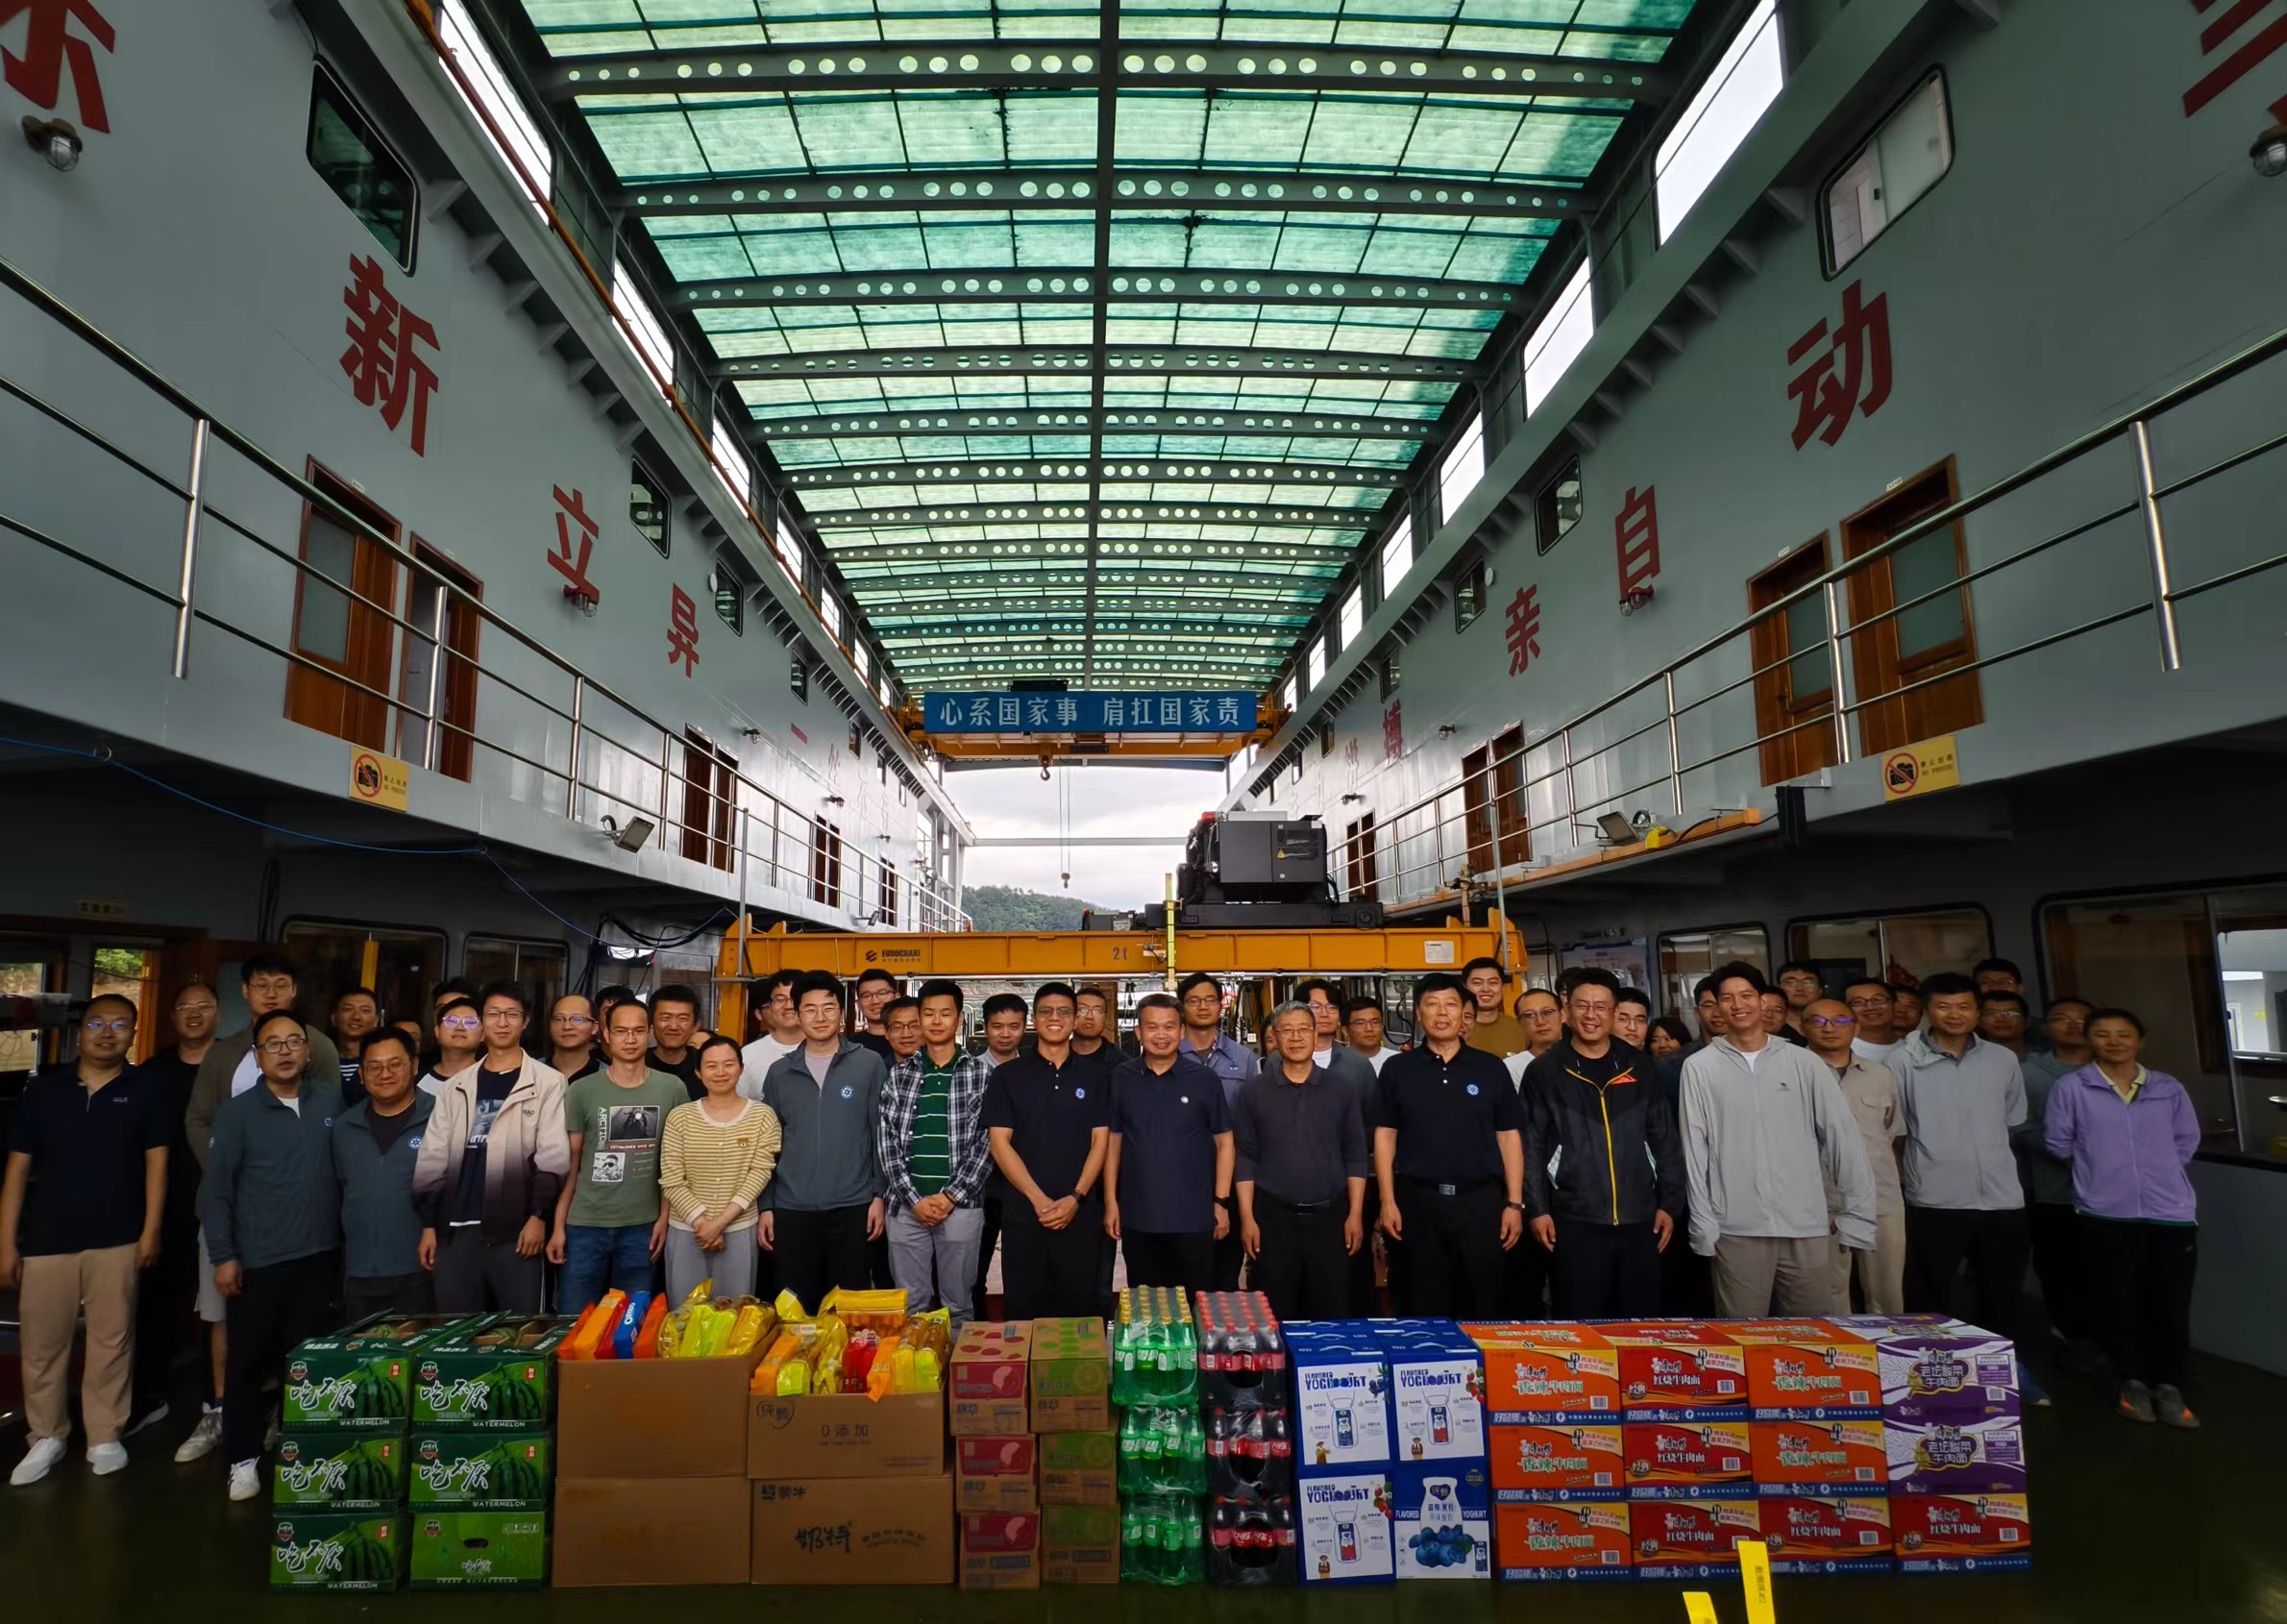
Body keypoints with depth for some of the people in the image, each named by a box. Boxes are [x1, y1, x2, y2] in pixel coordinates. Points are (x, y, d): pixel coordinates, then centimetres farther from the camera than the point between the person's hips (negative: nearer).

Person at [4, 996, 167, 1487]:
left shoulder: (145, 1092, 1)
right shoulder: (44, 1088, 3)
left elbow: (156, 1162, 0)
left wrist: (151, 1231, -6)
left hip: (116, 1240, -1)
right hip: (46, 1239, 1)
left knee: (112, 1340, 6)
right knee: (41, 1343, 7)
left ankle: (105, 1436, 17)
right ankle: (47, 1436, 24)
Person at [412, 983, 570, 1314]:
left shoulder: (547, 1082, 0)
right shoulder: (456, 1086, 13)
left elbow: (553, 1158, -4)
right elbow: (433, 1159, 13)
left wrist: (538, 1216, -11)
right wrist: (429, 1224, 7)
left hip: (515, 1229, -4)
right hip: (457, 1229, 4)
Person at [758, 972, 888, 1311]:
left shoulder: (869, 1064, -1)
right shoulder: (780, 1072, 6)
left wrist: (879, 1194, -5)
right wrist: (765, 1206, 5)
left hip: (852, 1206, -2)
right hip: (791, 1209, 2)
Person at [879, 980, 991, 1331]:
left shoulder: (981, 1072, 2)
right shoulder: (899, 1074, 7)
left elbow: (986, 1142, -3)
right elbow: (886, 1141, 2)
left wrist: (951, 1197, -10)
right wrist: (914, 1199, -8)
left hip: (961, 1206, -1)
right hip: (906, 1206, 2)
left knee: (958, 1305, 9)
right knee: (910, 1306, 10)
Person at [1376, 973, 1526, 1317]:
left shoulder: (1491, 1069, 5)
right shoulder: (1397, 1069, 4)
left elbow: (1509, 1136, 6)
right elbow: (1385, 1135, 4)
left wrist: (1515, 1203, 1)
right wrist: (1388, 1201, -3)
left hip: (1481, 1200, 1)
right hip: (1418, 1201, 0)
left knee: (1481, 1306, 7)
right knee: (1425, 1308, 8)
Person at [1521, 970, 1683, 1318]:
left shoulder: (1638, 1067, 8)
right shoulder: (1544, 1072, 1)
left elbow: (1665, 1139, 11)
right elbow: (1532, 1146, -1)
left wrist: (1670, 1203, 6)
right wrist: (1536, 1209, -6)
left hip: (1639, 1220, 3)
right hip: (1574, 1222, -2)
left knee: (1641, 1321, 10)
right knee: (1580, 1327, 3)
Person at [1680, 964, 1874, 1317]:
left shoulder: (1804, 1062, 5)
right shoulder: (1700, 1067, 1)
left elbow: (1843, 1137, 5)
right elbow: (1695, 1149, 0)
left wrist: (1857, 1214, 2)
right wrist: (1703, 1225, -3)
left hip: (1807, 1227, 1)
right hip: (1737, 1230, -1)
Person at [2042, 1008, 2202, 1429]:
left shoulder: (2169, 1089, 6)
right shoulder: (2070, 1087, -4)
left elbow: (2187, 1141, 14)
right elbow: (2058, 1144, 1)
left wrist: (2157, 1170, 8)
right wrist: (2098, 1167, 8)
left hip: (2172, 1213, 2)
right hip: (2106, 1215, -2)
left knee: (2171, 1306, 5)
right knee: (2122, 1304, 7)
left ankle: (2168, 1386, 20)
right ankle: (2132, 1382, 23)